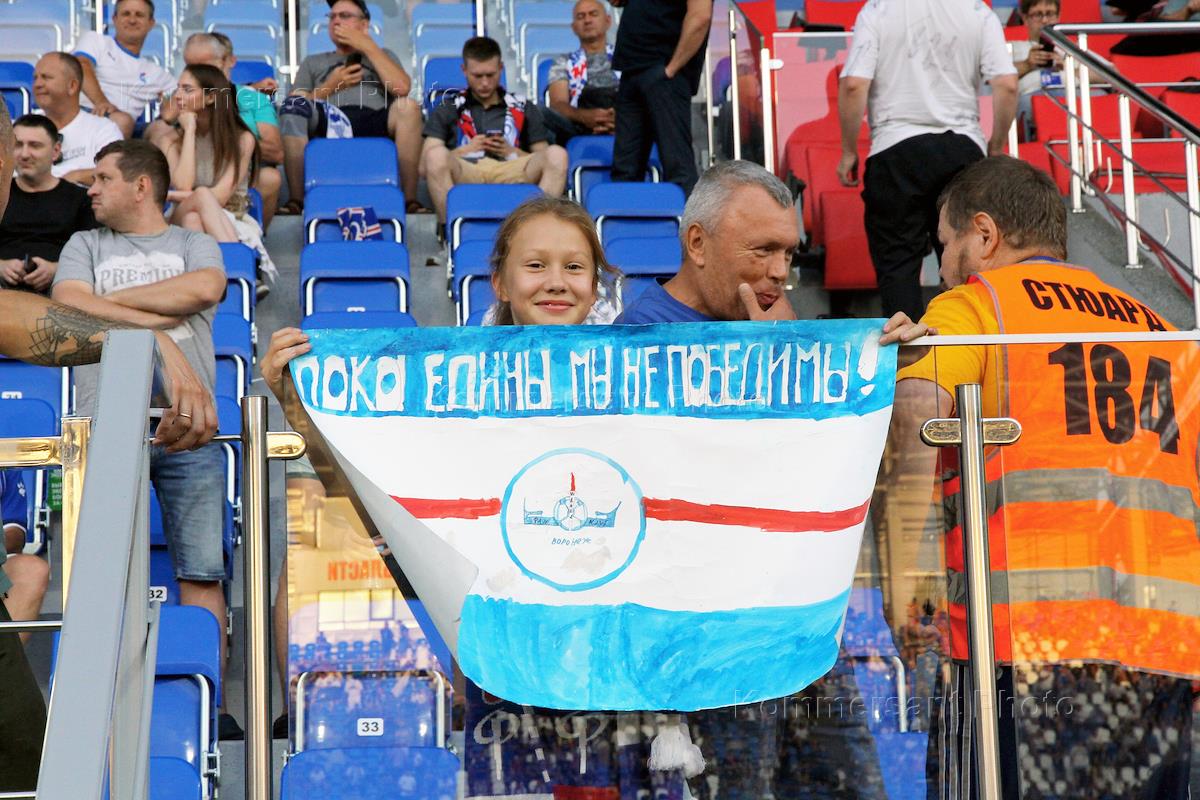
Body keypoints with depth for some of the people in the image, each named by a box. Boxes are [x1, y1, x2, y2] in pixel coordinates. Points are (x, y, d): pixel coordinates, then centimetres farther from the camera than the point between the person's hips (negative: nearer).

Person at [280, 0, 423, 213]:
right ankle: (295, 201, -30)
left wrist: (368, 47, 10)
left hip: (374, 124, 0)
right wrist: (330, 87, 4)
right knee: (294, 104, -31)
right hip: (326, 124, 1)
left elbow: (402, 88, 6)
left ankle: (410, 200, -30)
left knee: (407, 106, -32)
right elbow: (294, 107, 16)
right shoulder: (313, 62, 32)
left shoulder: (383, 56, 31)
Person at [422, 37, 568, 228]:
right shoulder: (446, 110, 25)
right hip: (464, 174, -1)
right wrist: (464, 150, 1)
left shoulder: (524, 110, 29)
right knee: (437, 155, -36)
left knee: (557, 154, -28)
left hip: (510, 173, 1)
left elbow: (544, 159, 21)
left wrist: (513, 152, 3)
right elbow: (425, 165, 14)